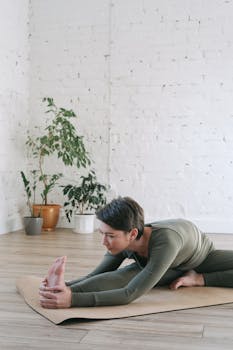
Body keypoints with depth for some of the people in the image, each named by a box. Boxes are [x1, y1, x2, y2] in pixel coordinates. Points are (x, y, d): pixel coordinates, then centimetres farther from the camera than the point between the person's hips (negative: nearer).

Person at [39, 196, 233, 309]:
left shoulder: (164, 242, -50)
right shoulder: (121, 242, -31)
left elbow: (130, 295, -54)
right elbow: (96, 276, -22)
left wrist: (73, 299, -62)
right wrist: (66, 286, -43)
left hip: (202, 254, -1)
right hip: (171, 268, 2)